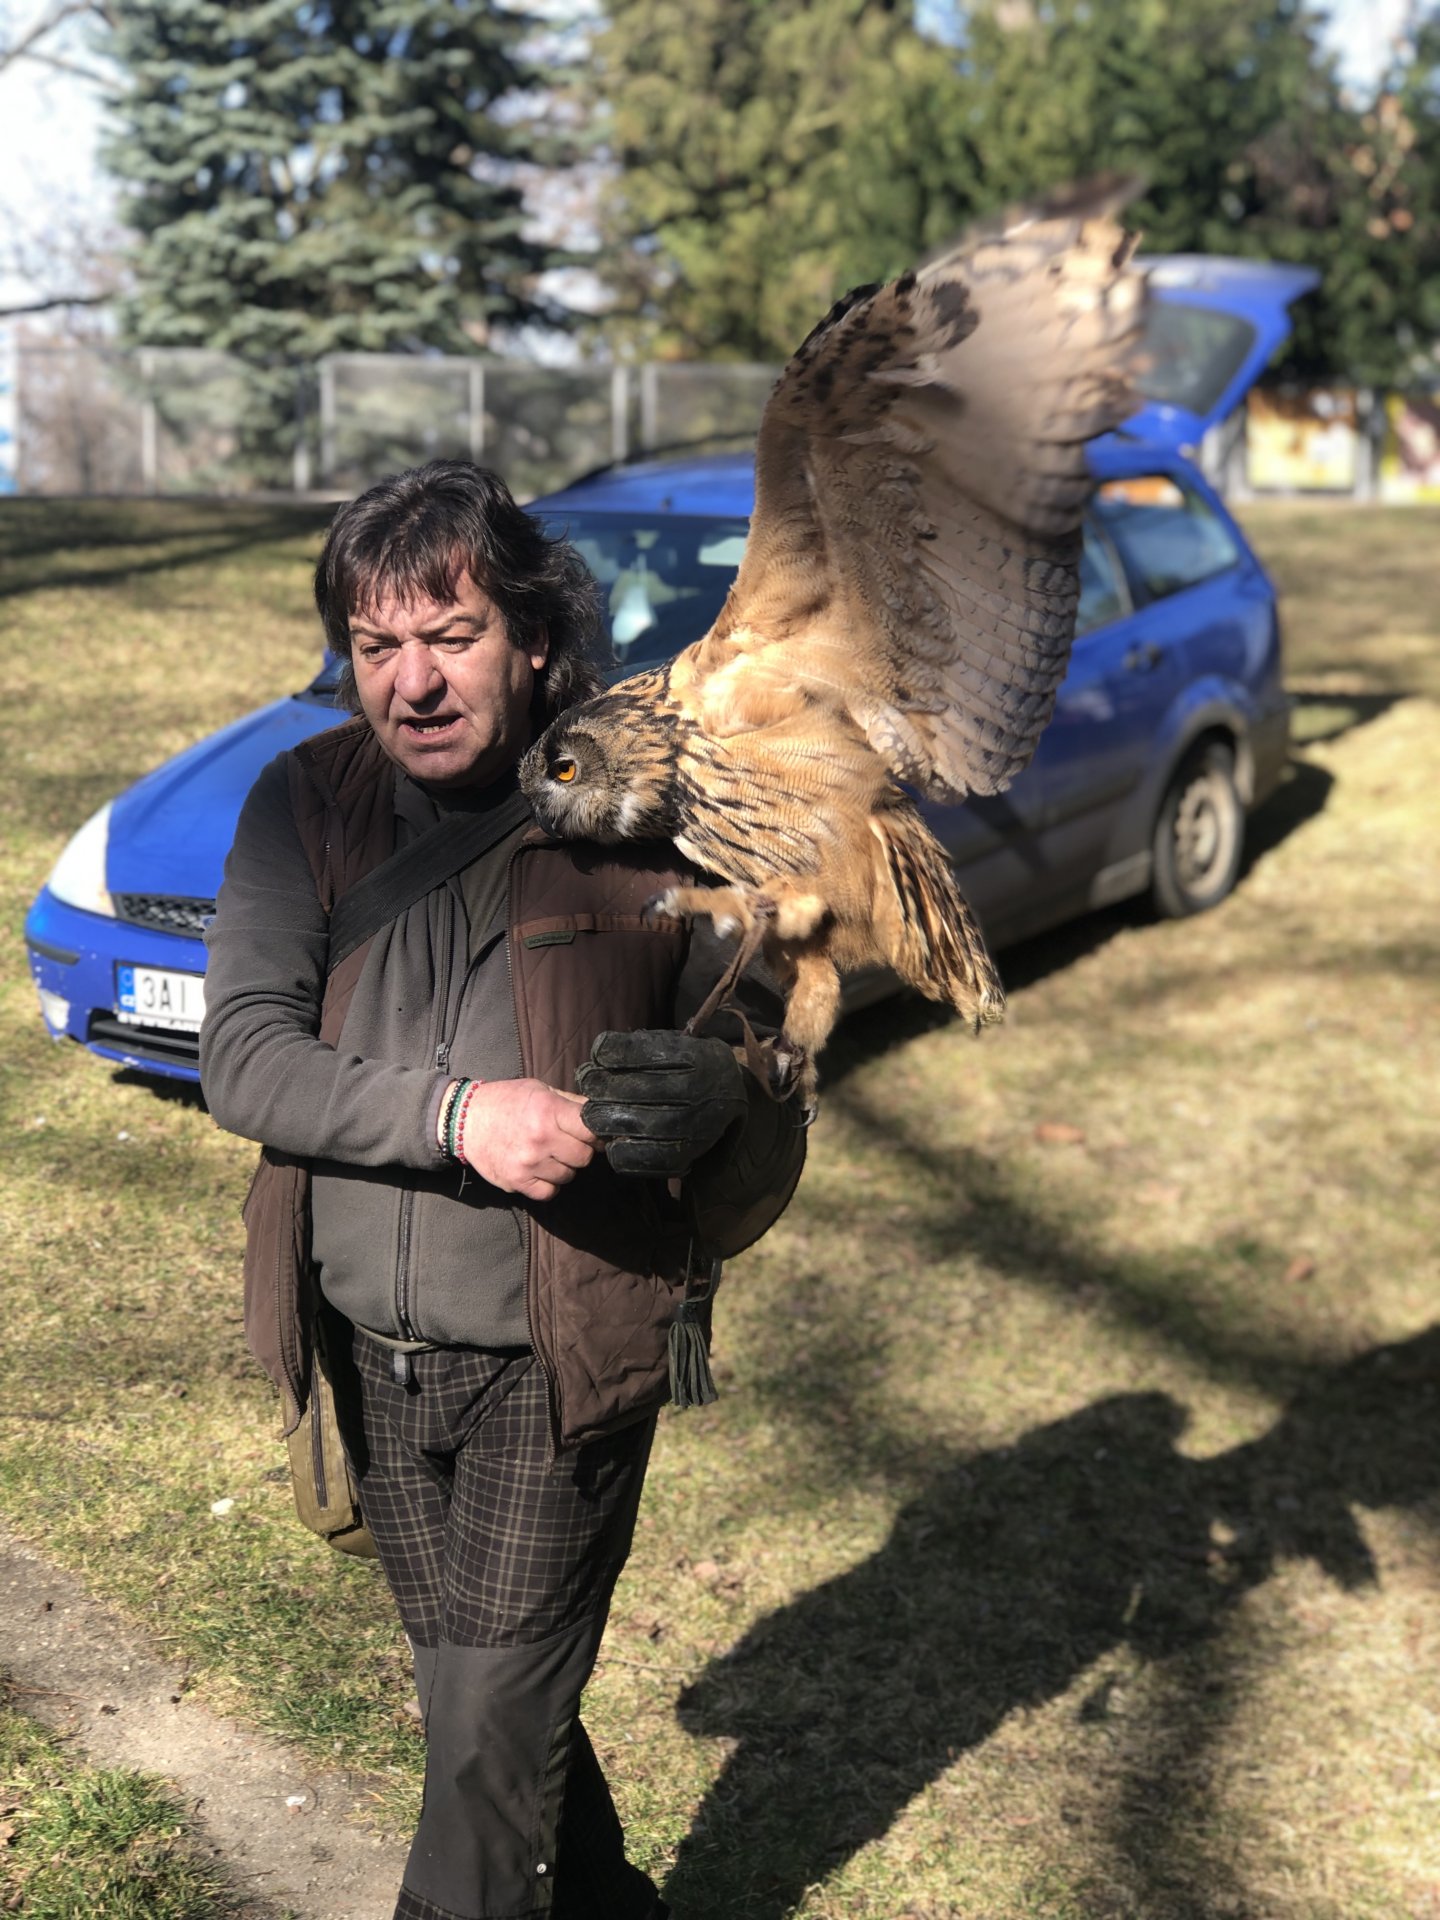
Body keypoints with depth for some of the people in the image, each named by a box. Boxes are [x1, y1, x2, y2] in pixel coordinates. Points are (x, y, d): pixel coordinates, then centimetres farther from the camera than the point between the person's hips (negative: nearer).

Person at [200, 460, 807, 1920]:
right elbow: (240, 1059, -14)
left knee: (492, 1725, 1)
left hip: (559, 1354, -4)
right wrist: (455, 1113, -28)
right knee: (476, 1687, 22)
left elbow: (753, 1031, -6)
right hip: (371, 1349, 4)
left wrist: (701, 1086, -30)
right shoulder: (303, 802, -6)